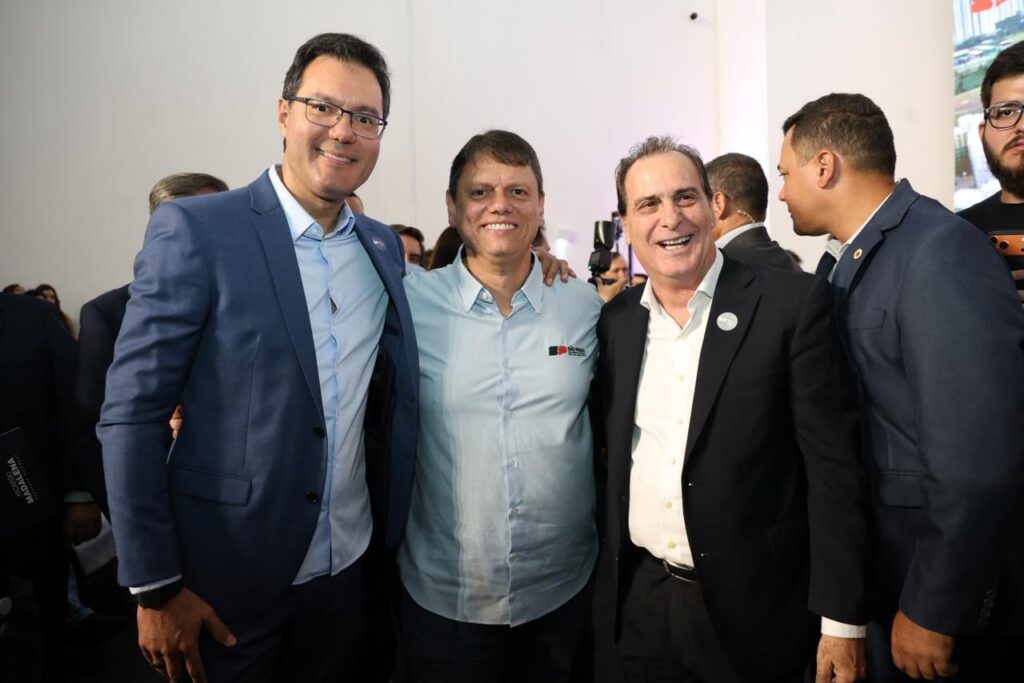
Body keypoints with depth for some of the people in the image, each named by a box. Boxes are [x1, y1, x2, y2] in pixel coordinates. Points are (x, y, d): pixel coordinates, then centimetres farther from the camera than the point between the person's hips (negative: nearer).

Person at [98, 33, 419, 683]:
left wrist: (392, 537, 4)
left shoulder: (385, 246, 3)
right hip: (226, 579, -4)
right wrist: (156, 587, -11)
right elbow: (130, 413, -12)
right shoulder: (194, 229, -13)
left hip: (347, 570, 5)